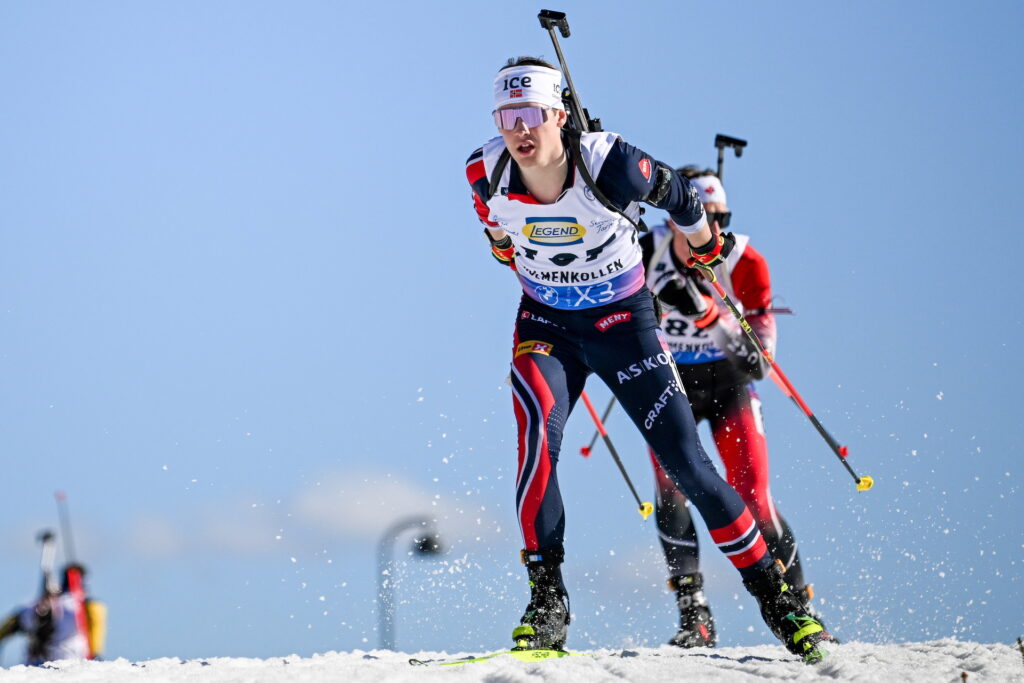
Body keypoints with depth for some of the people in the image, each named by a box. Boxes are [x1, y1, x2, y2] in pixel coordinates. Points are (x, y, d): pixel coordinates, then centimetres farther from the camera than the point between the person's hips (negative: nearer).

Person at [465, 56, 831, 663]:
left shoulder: (610, 166, -26)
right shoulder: (487, 173, -16)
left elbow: (677, 195, -5)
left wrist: (708, 248, 12)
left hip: (623, 321, -2)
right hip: (545, 323, 2)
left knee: (686, 461, -5)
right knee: (538, 434, -26)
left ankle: (775, 596, 9)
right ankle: (547, 602, -18)